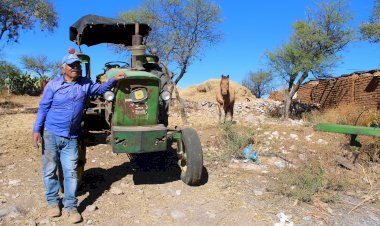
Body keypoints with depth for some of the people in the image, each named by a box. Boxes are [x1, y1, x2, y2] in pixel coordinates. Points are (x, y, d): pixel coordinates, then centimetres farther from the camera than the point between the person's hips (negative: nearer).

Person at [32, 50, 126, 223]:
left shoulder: (85, 84, 6)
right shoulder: (53, 85, -2)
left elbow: (101, 88, 15)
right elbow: (43, 108, -1)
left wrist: (114, 79, -3)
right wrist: (36, 130, -7)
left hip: (71, 138, 2)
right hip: (50, 134, -1)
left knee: (70, 172, 3)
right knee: (50, 170, 8)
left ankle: (71, 206, 12)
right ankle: (52, 202, 26)